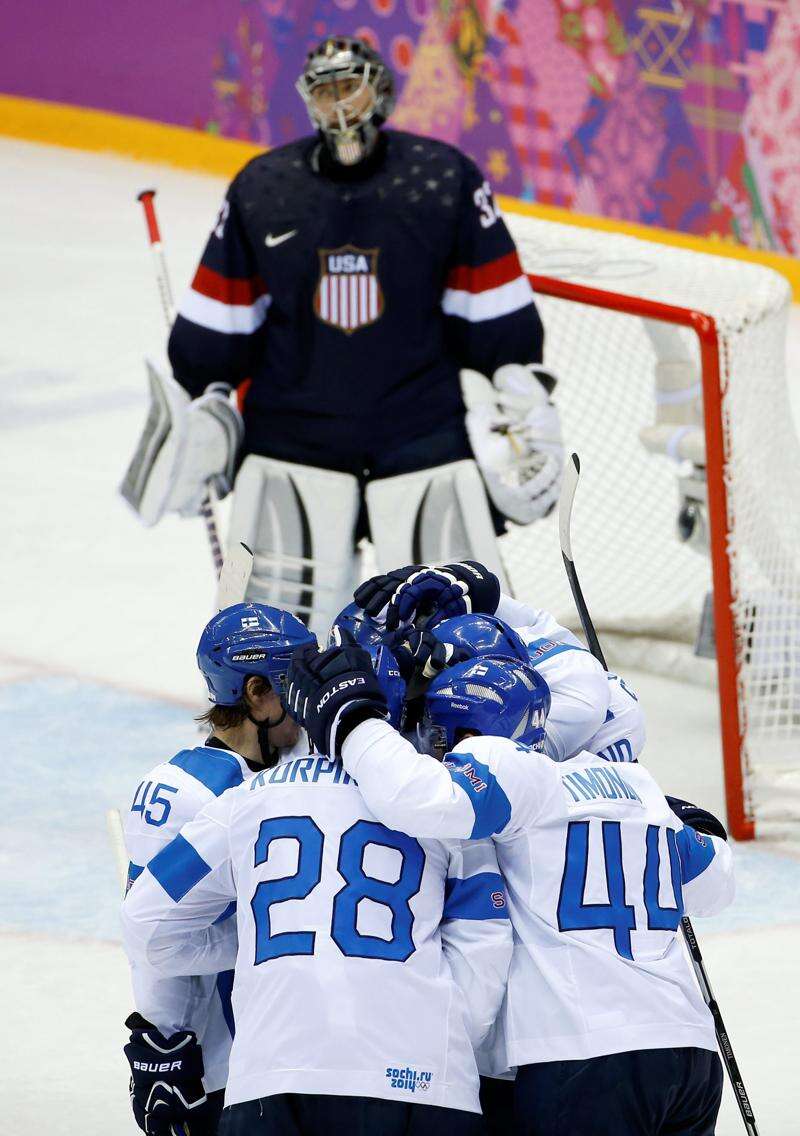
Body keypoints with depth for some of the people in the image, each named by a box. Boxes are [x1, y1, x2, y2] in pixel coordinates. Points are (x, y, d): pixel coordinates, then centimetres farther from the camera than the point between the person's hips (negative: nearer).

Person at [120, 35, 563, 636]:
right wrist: (197, 411, 8)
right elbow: (217, 325, 9)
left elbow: (498, 318, 2)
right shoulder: (262, 188, 0)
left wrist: (524, 400, -1)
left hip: (423, 432, -1)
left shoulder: (445, 179, -3)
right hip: (291, 440, 1)